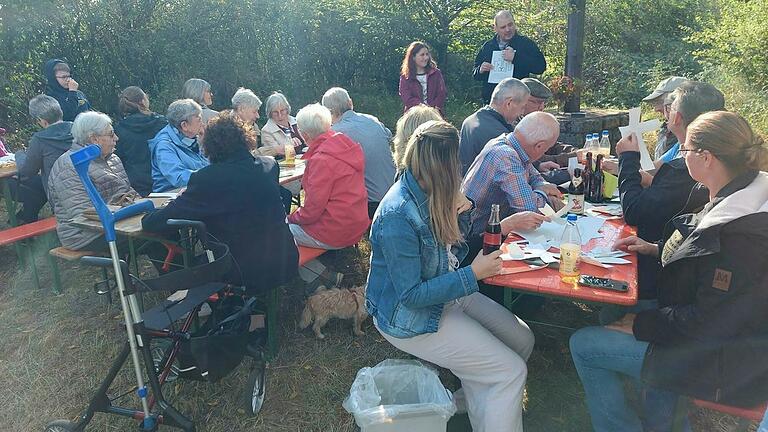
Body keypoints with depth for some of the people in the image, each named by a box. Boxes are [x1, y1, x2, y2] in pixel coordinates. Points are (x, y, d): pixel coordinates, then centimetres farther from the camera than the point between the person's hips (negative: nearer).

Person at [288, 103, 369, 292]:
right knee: (289, 224, 21)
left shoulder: (321, 160, -24)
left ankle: (324, 276, 5)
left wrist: (292, 218, -2)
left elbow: (313, 209, -20)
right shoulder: (348, 146, 3)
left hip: (335, 232, -9)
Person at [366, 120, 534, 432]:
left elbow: (451, 244, 14)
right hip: (411, 317, -9)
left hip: (447, 293, 9)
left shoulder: (429, 194, -3)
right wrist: (473, 274, -24)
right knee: (511, 371, -12)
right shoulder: (398, 216, -30)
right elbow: (411, 295, -26)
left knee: (522, 340, 9)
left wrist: (461, 211, -7)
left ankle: (470, 400, 24)